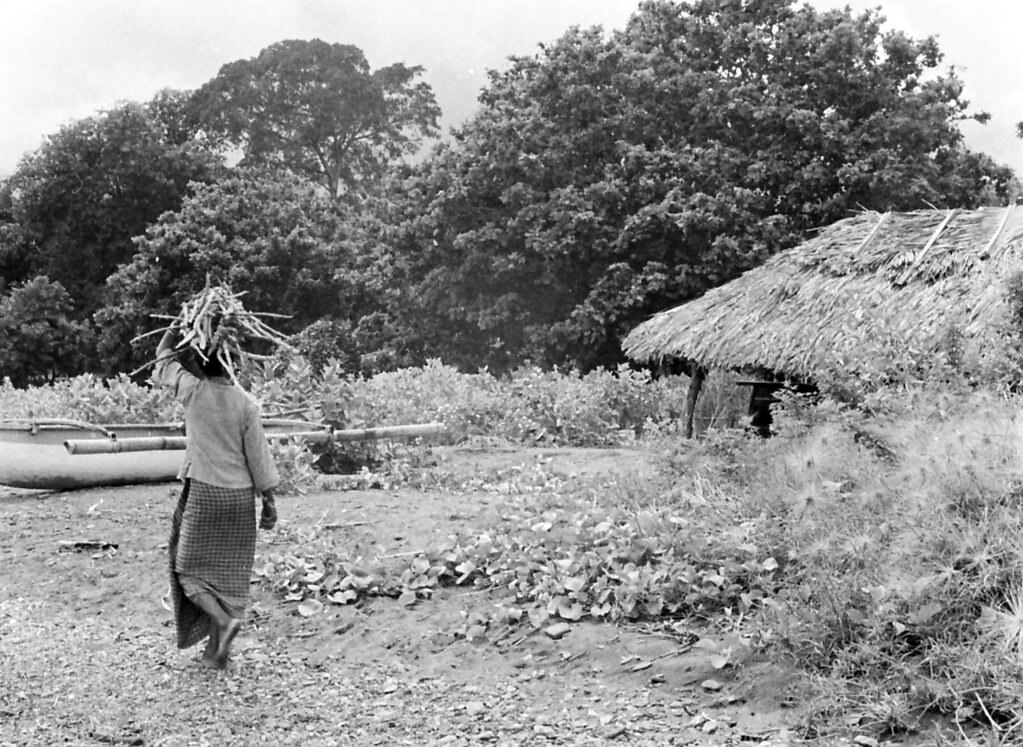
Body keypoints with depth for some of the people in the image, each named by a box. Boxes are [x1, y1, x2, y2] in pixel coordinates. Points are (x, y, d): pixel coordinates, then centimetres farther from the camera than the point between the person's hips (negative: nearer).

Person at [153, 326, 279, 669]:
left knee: (190, 567, 10)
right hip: (241, 495, 3)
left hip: (204, 492, -3)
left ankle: (224, 620, -13)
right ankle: (217, 649, 17)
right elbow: (258, 455, -2)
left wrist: (175, 329, 20)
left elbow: (163, 361, 11)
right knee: (230, 572, 11)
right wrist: (269, 501, 3)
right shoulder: (246, 403, -4)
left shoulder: (194, 392, -8)